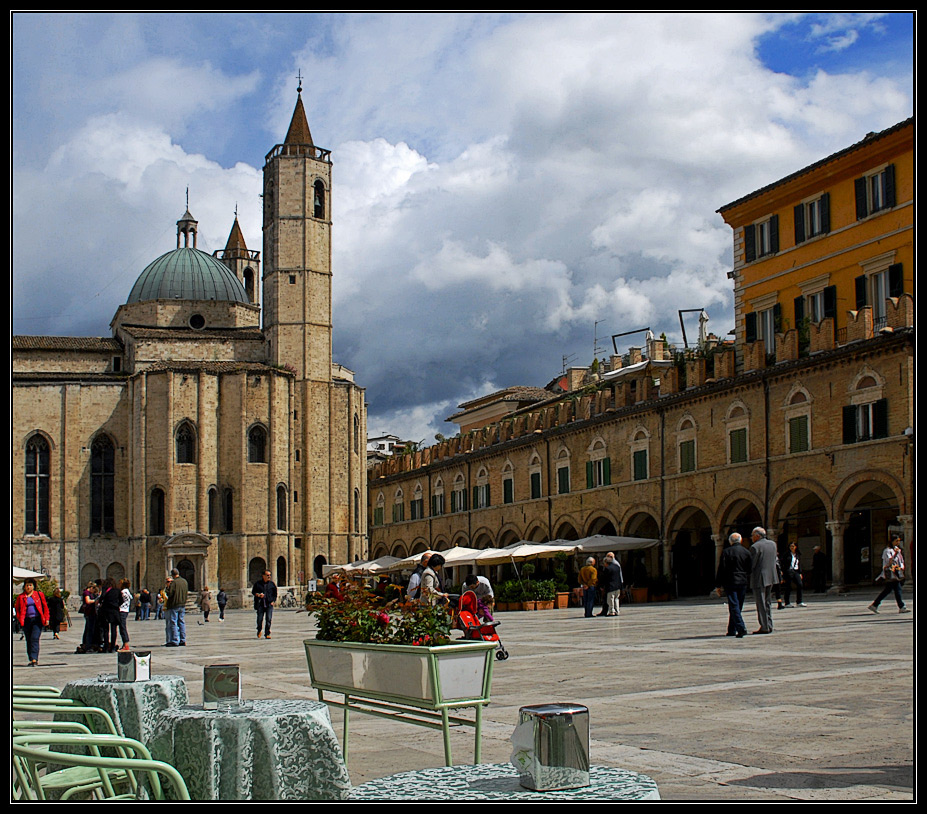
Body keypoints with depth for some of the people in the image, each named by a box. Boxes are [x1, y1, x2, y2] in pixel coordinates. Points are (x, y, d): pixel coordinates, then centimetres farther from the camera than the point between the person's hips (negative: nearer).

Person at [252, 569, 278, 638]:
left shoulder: (272, 584, 9)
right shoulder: (258, 584, 5)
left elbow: (275, 594, 13)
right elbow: (253, 592, 9)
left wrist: (273, 601, 0)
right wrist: (258, 595, -10)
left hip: (269, 604, 1)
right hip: (260, 604, -1)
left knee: (268, 619, -8)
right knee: (260, 619, -1)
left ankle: (267, 634, -2)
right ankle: (259, 630, 28)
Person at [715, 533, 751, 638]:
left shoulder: (726, 552, -5)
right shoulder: (746, 552, 6)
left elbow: (721, 569, -6)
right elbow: (750, 569, 8)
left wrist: (719, 585, -1)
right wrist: (748, 582, 17)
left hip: (730, 582, -4)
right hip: (743, 583, 4)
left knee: (734, 606, -6)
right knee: (737, 607, 13)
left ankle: (741, 628, -21)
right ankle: (732, 630, 20)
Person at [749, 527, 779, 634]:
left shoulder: (755, 547, -14)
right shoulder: (773, 544, 9)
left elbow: (752, 564, -13)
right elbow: (775, 560, 15)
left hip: (759, 578, -8)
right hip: (771, 577, 8)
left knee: (761, 604, -2)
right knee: (768, 603, 17)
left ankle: (764, 627, -2)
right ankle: (769, 625, 18)